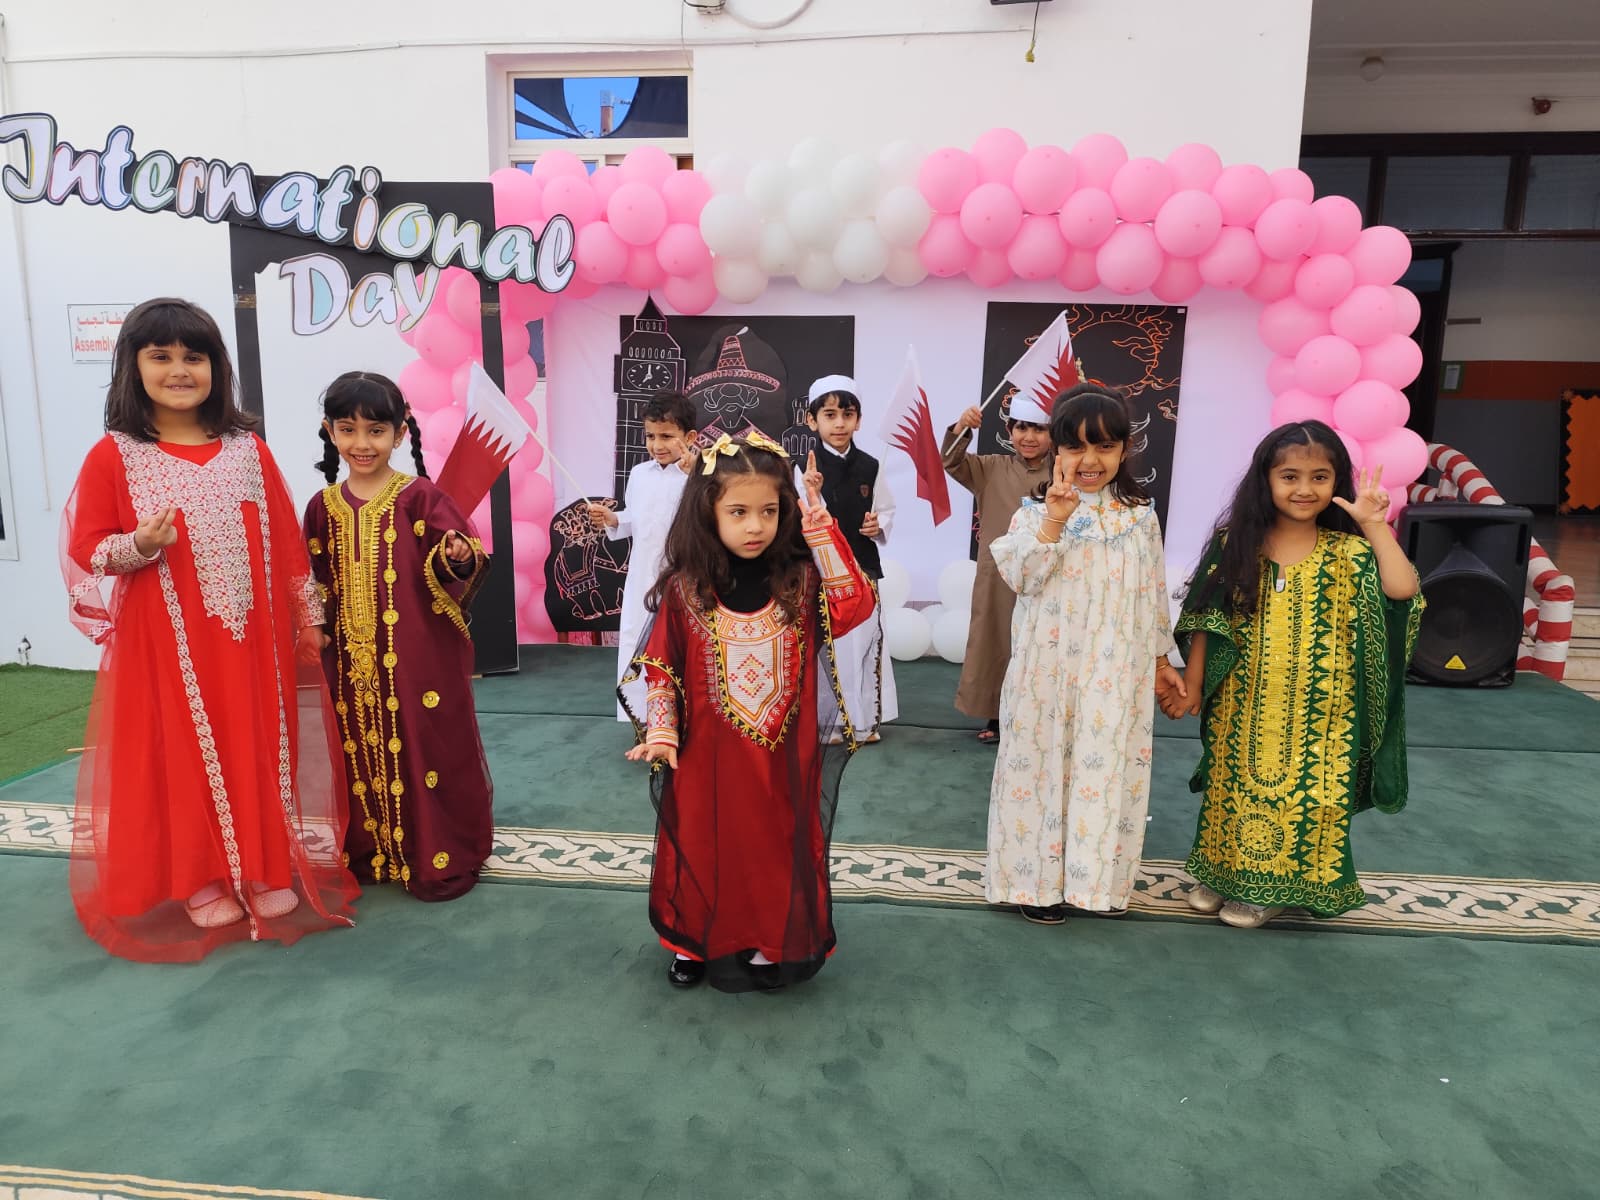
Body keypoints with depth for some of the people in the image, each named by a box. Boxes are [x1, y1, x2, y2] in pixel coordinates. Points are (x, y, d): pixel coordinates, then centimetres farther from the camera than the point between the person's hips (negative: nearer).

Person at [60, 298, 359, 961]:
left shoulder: (248, 450, 4)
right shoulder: (113, 456, -4)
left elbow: (286, 541, 7)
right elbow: (86, 549, -2)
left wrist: (307, 617, 9)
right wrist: (139, 545, -22)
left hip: (251, 639, 3)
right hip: (164, 644, -2)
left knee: (258, 751, 11)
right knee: (183, 757, 8)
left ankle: (267, 870, 27)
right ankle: (199, 881, 24)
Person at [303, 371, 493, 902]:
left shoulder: (421, 497, -7)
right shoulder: (323, 506, 7)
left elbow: (455, 566, -9)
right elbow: (315, 584, 15)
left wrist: (459, 559, -30)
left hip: (418, 659, -4)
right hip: (351, 663, 4)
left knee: (425, 752, 4)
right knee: (361, 755, 14)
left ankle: (441, 857, 19)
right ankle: (370, 852, 33)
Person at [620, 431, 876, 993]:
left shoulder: (799, 580, -7)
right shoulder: (684, 589, -9)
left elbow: (855, 606, -23)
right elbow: (661, 667, -2)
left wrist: (823, 534, -25)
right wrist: (660, 732, -12)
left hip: (784, 756, 1)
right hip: (707, 756, 0)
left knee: (778, 850, 13)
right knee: (704, 850, 15)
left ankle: (772, 943, 37)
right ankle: (695, 943, 39)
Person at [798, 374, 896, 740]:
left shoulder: (870, 467, 1)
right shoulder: (806, 468, -9)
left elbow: (888, 511, 13)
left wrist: (879, 525, -8)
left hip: (862, 569, 4)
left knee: (864, 641, 12)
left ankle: (864, 718, 28)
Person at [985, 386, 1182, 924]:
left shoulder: (1141, 516, 5)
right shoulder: (1037, 510, -5)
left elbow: (1153, 591, 12)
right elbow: (1021, 578, -18)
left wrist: (1162, 657, 15)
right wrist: (1054, 520, -26)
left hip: (1117, 674, 3)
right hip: (1051, 671, -3)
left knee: (1109, 767, 10)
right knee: (1046, 765, 6)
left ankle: (1098, 872, 27)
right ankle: (1037, 876, 20)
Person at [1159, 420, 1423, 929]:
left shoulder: (1347, 552, -4)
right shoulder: (1235, 545, -3)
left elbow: (1402, 591, -21)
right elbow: (1207, 621, 0)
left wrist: (1374, 525, -22)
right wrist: (1190, 685, -2)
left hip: (1316, 712, -1)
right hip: (1244, 707, 1)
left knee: (1302, 794, 9)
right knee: (1236, 786, 14)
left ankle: (1275, 885, 29)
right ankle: (1224, 871, 34)